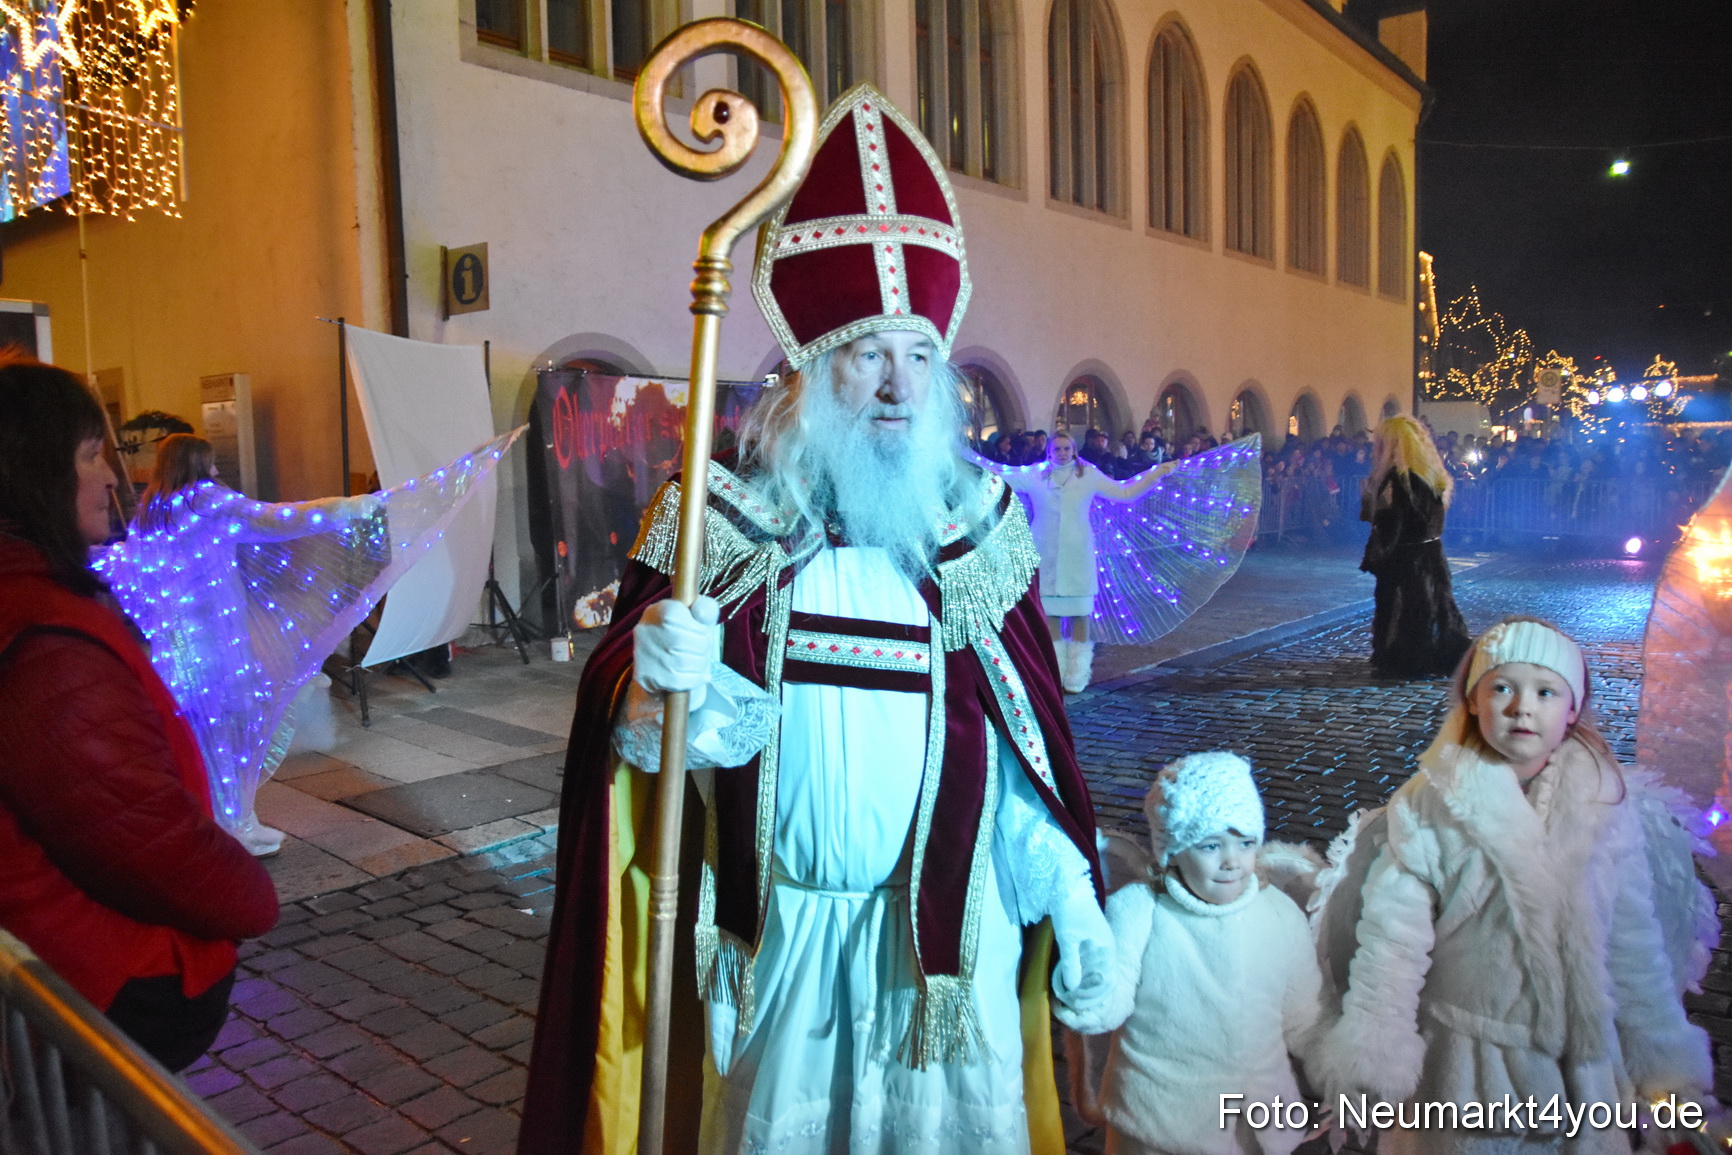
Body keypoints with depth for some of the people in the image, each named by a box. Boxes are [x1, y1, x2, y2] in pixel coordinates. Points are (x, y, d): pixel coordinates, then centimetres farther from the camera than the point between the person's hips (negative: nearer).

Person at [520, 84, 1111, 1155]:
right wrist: (664, 682, -27)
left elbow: (1022, 742, 1)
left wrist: (1071, 898, -2)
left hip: (945, 925, 1)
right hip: (775, 931, -1)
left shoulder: (980, 522, -2)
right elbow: (640, 728, -6)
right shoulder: (721, 515, -7)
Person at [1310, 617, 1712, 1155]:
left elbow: (1634, 942, 3)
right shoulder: (1431, 803, -13)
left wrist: (1664, 1061, 7)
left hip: (1577, 1059, 2)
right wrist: (1373, 1053, -17)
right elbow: (1395, 928, -14)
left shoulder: (1605, 805, -5)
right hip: (1462, 1054, -2)